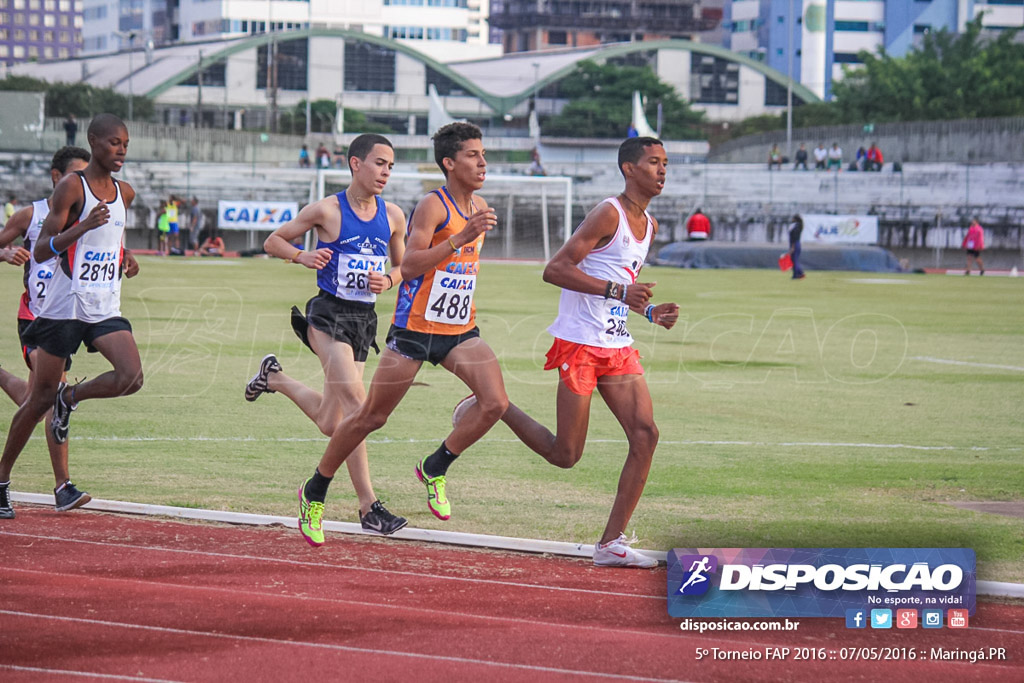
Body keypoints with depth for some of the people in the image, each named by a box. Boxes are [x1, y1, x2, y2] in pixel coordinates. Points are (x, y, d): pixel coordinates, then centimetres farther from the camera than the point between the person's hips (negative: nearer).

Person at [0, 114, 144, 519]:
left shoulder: (125, 194, 10)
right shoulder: (71, 187, -9)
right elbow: (41, 251, -14)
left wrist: (123, 261, 13)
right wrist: (83, 227, -27)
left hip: (105, 309, 5)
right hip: (65, 306, -5)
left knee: (131, 378, -18)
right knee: (41, 397, 1)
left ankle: (70, 398, 10)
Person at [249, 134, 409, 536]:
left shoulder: (393, 217, 7)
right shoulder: (327, 211, -6)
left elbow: (402, 266, 20)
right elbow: (272, 242, 4)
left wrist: (388, 281, -2)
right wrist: (303, 257, -15)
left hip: (364, 319, 6)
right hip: (329, 313, -6)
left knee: (329, 422, 10)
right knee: (354, 399, -21)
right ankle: (369, 507, -22)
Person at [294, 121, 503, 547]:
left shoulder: (478, 208, 9)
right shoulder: (432, 207, -15)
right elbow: (408, 267, -27)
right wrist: (460, 238, -33)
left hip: (460, 331, 6)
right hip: (415, 330, -6)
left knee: (495, 403, -15)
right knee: (371, 417, 3)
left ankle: (435, 468, 5)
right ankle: (315, 492, 20)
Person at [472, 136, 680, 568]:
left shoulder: (649, 225, 15)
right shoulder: (609, 214, -13)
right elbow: (554, 270, -19)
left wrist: (650, 313, 10)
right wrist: (616, 290, -25)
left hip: (618, 346, 8)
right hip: (579, 343, -8)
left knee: (645, 434, -7)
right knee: (565, 455, -4)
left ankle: (611, 544, -3)